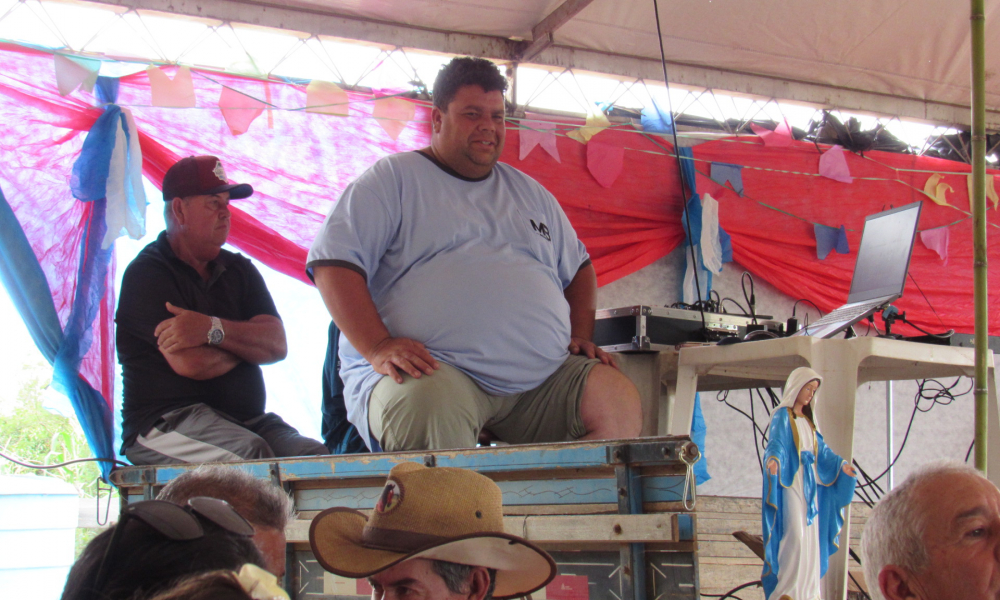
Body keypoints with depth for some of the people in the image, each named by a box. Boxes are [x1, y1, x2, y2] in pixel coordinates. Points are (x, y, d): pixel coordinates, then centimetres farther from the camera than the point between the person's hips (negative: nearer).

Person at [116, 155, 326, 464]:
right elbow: (190, 363, -14)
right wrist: (246, 340, 6)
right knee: (249, 452, -36)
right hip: (166, 422, -5)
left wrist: (214, 329, -15)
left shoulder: (240, 270, 20)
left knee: (315, 457, -25)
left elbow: (278, 345, 3)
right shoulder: (146, 273, 0)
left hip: (246, 419, 5)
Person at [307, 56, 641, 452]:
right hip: (431, 372, -5)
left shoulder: (530, 193, 27)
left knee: (621, 404, -19)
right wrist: (378, 347, -17)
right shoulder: (393, 179, 8)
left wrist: (581, 336, 14)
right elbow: (334, 262, -3)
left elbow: (579, 267, 34)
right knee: (430, 401, -40)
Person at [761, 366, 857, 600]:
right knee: (794, 536, -16)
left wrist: (841, 464, 21)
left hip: (809, 484, 8)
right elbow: (776, 442, -21)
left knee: (810, 538, 5)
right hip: (790, 483, -8)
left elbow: (821, 449, 25)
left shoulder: (807, 420, 18)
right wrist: (773, 459, -40)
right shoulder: (782, 416, -5)